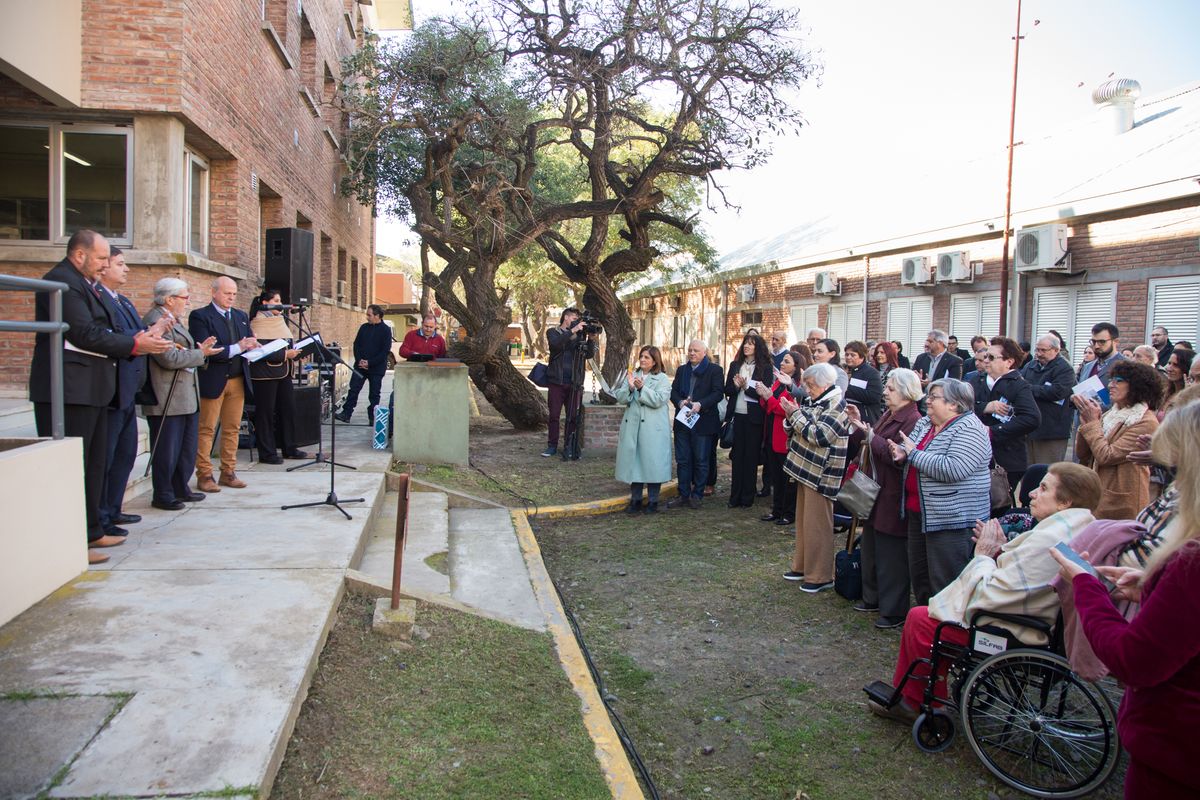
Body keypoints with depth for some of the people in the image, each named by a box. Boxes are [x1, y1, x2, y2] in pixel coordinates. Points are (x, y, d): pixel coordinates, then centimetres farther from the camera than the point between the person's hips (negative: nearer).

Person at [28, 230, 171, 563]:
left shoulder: (82, 283, 18)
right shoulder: (62, 281, -13)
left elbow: (97, 333, 15)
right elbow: (85, 334, -20)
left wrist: (137, 340, 2)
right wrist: (134, 345, -14)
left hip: (89, 389, 11)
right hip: (70, 389, -11)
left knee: (93, 463, 16)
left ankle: (91, 531, 27)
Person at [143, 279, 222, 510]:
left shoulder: (174, 320, 16)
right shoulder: (156, 321, -16)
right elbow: (169, 359, -22)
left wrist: (199, 349, 3)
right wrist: (200, 354, -13)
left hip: (187, 396, 10)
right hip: (168, 399, -10)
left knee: (188, 448, 17)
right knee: (167, 450, 0)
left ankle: (180, 489, 28)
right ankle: (163, 496, 11)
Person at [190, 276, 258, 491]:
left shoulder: (241, 317, 16)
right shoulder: (200, 317, -4)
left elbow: (249, 344, 15)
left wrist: (252, 347, -9)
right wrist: (236, 348, -21)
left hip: (238, 380, 6)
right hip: (212, 381, -6)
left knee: (232, 428, 8)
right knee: (206, 429, 0)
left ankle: (228, 472, 15)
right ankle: (204, 475, 4)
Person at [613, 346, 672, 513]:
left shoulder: (662, 379, 2)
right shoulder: (631, 376, 14)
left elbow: (658, 400, -12)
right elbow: (620, 399, 5)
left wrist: (642, 388, -19)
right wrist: (629, 387, -13)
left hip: (653, 428, -4)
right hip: (632, 426, 4)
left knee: (652, 462, -2)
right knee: (633, 461, 5)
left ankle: (652, 501, 9)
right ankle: (635, 500, 16)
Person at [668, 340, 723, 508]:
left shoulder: (714, 370, -1)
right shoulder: (681, 370, 14)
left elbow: (717, 393, -10)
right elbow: (673, 391, 8)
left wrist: (700, 404, -23)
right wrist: (680, 402, -13)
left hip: (703, 422, -4)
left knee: (700, 460, 3)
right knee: (682, 460, 6)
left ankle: (697, 495, 13)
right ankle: (683, 495, 14)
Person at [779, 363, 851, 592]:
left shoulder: (836, 406, -15)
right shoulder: (812, 402, 11)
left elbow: (819, 436, -24)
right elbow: (795, 430, 15)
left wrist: (796, 414, -17)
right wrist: (791, 416, -6)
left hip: (821, 475, -9)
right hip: (806, 470, 9)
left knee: (816, 525, -3)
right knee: (803, 521, 17)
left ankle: (820, 576, 7)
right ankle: (802, 566, 30)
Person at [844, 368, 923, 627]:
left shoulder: (913, 421, -18)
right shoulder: (889, 415, 12)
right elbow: (871, 444, 13)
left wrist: (870, 436, -26)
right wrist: (858, 424, 2)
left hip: (893, 498, -10)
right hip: (877, 493, 10)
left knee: (891, 556, 0)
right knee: (871, 548, 19)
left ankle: (894, 611, 12)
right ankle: (873, 598, 34)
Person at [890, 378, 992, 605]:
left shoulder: (969, 429, -14)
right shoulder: (925, 423, 12)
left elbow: (953, 469, -27)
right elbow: (908, 447, 14)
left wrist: (914, 454, -19)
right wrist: (901, 453, -10)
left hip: (952, 518, -9)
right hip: (919, 514, 9)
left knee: (945, 581, -3)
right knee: (919, 576, 18)